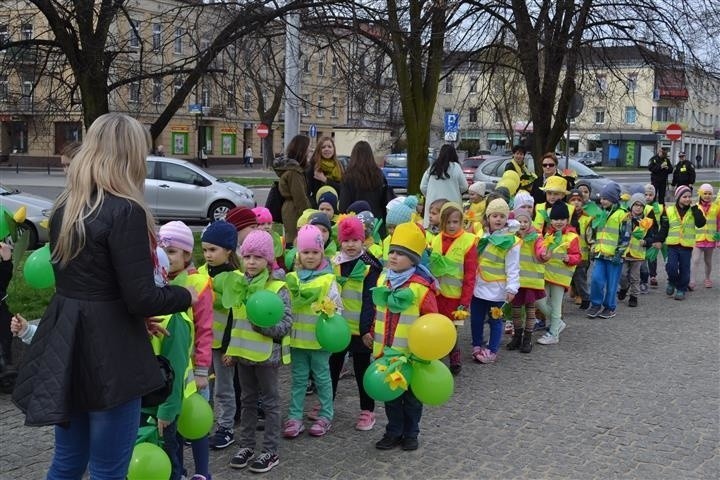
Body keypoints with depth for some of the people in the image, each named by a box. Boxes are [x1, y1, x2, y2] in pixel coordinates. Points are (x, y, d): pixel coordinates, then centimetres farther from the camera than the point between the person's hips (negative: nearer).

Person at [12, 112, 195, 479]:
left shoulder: (64, 206, 8)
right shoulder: (125, 211, -18)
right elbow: (141, 298, -20)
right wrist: (185, 295, -1)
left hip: (65, 348, 8)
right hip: (108, 352, -8)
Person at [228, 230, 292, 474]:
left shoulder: (278, 289, -14)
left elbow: (285, 325, -16)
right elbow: (234, 317, 13)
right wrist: (232, 348, 9)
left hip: (267, 354, -5)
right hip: (244, 352, 5)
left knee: (270, 402, 6)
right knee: (248, 401, 16)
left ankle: (270, 452, 15)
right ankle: (246, 446, 28)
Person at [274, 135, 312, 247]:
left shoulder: (286, 166, 12)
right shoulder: (294, 171, -18)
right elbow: (300, 198, -19)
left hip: (288, 208, 10)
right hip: (295, 212, -10)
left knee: (290, 237, 13)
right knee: (296, 241, -9)